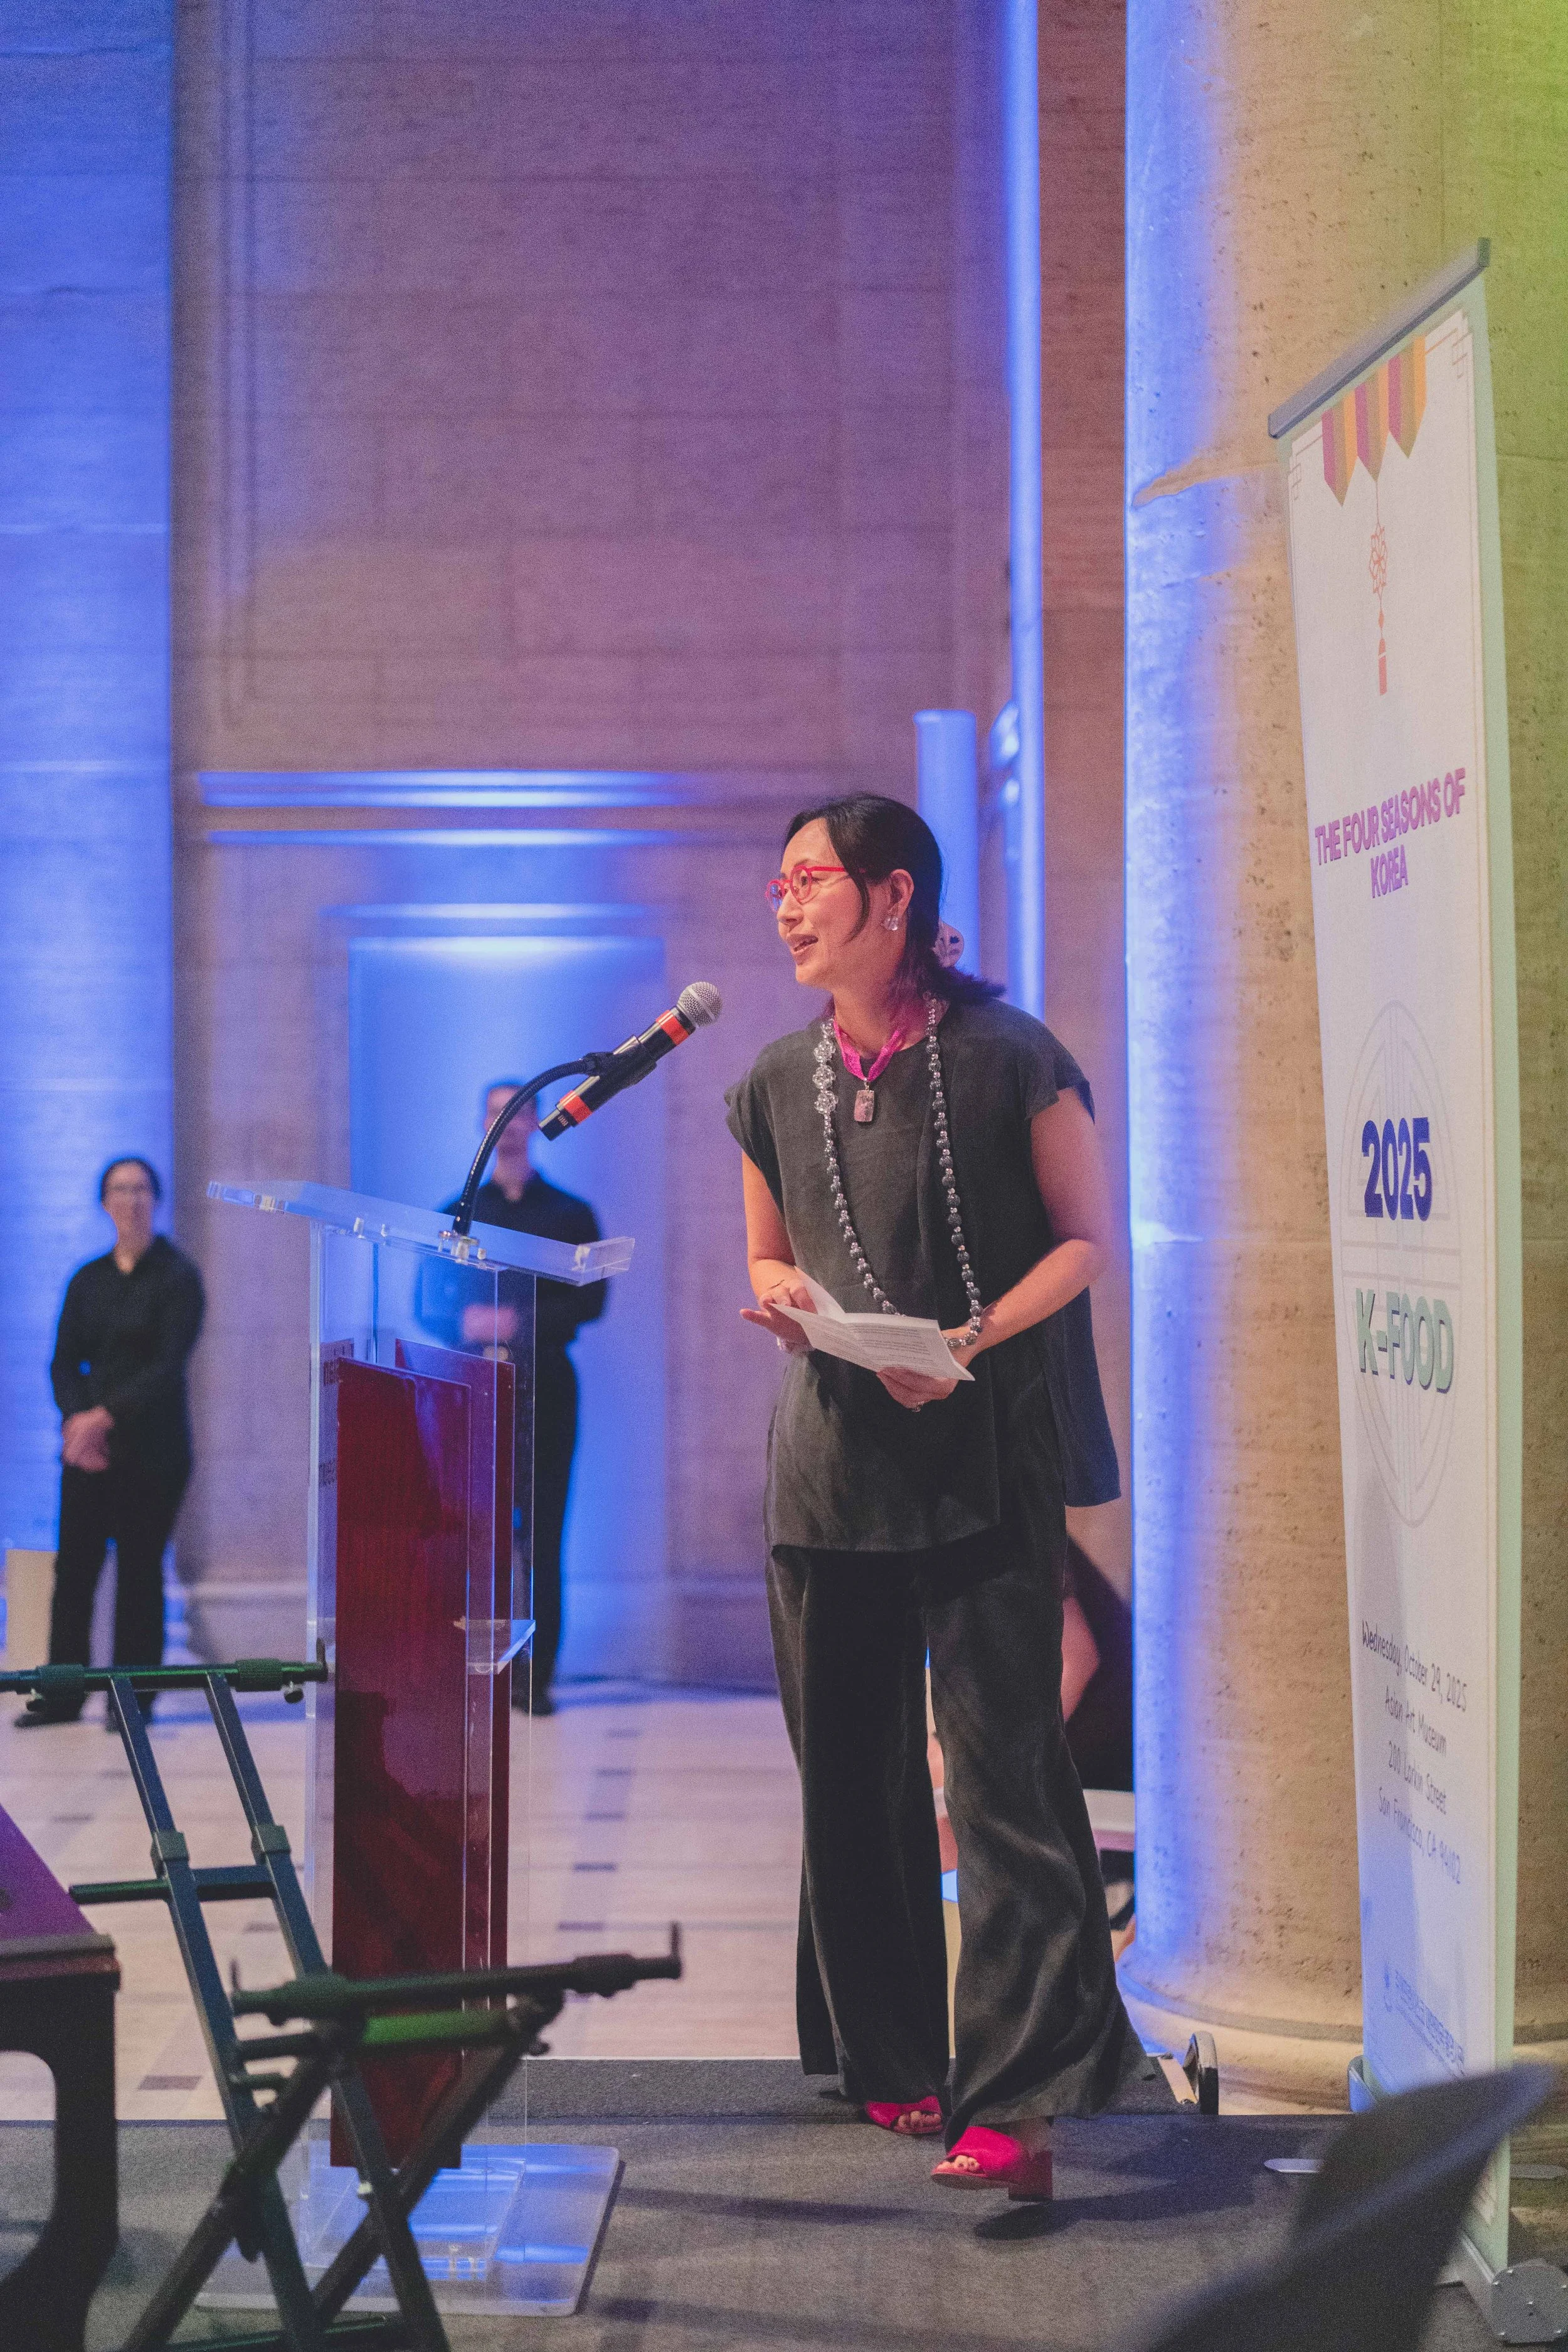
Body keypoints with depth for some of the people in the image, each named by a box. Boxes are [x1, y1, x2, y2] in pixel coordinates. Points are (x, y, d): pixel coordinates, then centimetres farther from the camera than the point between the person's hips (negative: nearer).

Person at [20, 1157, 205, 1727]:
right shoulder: (87, 1280, 13)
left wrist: (106, 1415, -19)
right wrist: (75, 1420, -11)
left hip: (150, 1449, -4)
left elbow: (168, 1365, -11)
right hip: (88, 1446, 4)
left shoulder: (177, 1276, -2)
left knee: (139, 1569, -3)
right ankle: (63, 1694, 6)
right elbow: (64, 1361, 8)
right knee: (73, 1566, 1)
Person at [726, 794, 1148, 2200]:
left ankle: (1014, 2099, -12)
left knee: (1002, 1762, -11)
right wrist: (782, 1300, -3)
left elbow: (1086, 1239, -3)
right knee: (850, 1767, 9)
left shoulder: (1006, 1058, -6)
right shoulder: (780, 1085, 11)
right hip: (832, 1453, 6)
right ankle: (892, 2060, 23)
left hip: (985, 1456, -6)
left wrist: (971, 1341, -18)